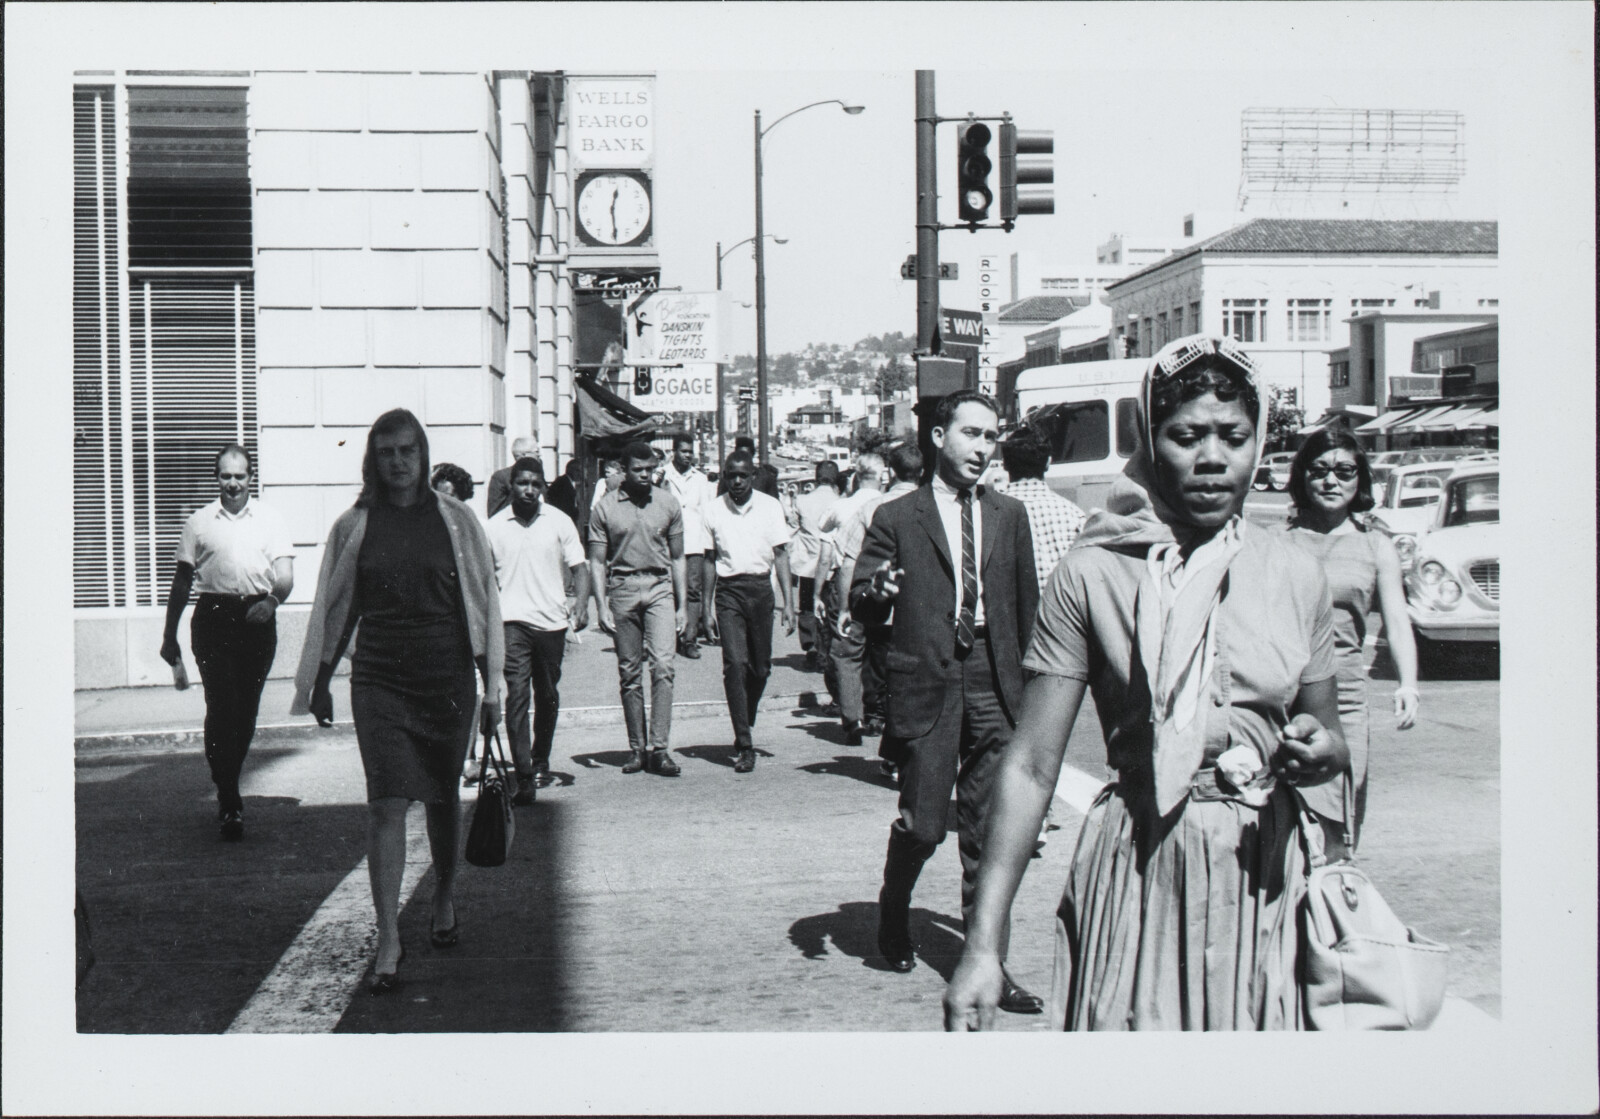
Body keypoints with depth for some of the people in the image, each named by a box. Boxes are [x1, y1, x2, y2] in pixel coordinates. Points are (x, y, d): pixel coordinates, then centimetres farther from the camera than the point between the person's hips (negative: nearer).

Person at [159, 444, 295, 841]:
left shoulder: (269, 519, 10)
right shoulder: (199, 522, 10)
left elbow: (285, 571, 1)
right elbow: (182, 581, 12)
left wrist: (273, 600, -20)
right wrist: (169, 635, 11)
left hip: (257, 618, 1)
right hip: (213, 618, -1)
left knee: (246, 710, 7)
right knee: (221, 708, -11)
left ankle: (229, 785, 26)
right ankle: (229, 804, -11)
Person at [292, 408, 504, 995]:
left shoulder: (456, 520, 2)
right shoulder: (354, 526, 3)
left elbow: (482, 602, 5)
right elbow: (335, 608, 11)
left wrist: (491, 684, 4)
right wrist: (319, 681, 12)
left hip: (447, 677, 1)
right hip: (379, 680, 0)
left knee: (445, 798, 12)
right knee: (386, 804, -7)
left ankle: (444, 901, 35)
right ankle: (388, 938, -3)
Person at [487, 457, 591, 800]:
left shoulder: (559, 521, 4)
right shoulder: (495, 527, 4)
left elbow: (578, 567, 4)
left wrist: (581, 606, -10)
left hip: (552, 620, 2)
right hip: (513, 620, -1)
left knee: (547, 696, 12)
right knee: (517, 695, -12)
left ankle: (541, 763, 31)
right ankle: (523, 776, -14)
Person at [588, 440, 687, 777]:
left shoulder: (668, 504, 7)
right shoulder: (605, 508, 3)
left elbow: (677, 558, 12)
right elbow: (597, 562, 4)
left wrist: (681, 606, 10)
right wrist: (602, 606, -5)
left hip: (659, 587, 0)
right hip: (622, 588, 0)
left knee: (662, 665, -13)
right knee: (629, 673, 5)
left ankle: (659, 748, -12)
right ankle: (637, 749, 13)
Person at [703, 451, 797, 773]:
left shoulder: (769, 507, 2)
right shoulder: (714, 510, 4)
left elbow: (781, 555, 2)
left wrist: (788, 603, -5)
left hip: (760, 588, 1)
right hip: (728, 590, -1)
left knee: (760, 668, 6)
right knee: (735, 664, -12)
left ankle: (744, 728, 31)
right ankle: (744, 746, -9)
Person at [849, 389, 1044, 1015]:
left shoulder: (1009, 517, 13)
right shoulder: (896, 519, 3)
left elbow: (1027, 603, 15)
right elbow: (861, 606, 1)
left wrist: (1024, 678, 8)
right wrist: (877, 592, -22)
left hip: (994, 687, 3)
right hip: (927, 686, -3)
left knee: (988, 833, 4)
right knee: (924, 826, -2)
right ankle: (893, 917, 28)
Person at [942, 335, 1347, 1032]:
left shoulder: (1296, 575, 4)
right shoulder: (1094, 574, -7)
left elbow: (1331, 734, 16)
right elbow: (1031, 766, -10)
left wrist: (1320, 751, -10)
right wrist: (984, 946, -16)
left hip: (1261, 875, 3)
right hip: (1135, 875, -3)